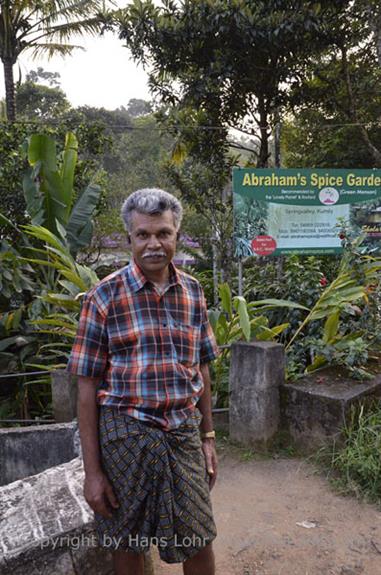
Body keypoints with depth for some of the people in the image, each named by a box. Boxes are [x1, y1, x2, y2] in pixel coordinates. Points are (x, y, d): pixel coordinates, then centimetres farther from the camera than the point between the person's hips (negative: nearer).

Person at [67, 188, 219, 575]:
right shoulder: (105, 296, -9)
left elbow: (201, 370, 10)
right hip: (125, 436, -2)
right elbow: (88, 387, -7)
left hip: (183, 434, 3)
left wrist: (208, 437, 9)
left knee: (198, 543, 14)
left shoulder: (192, 292, 3)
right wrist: (92, 470, -7)